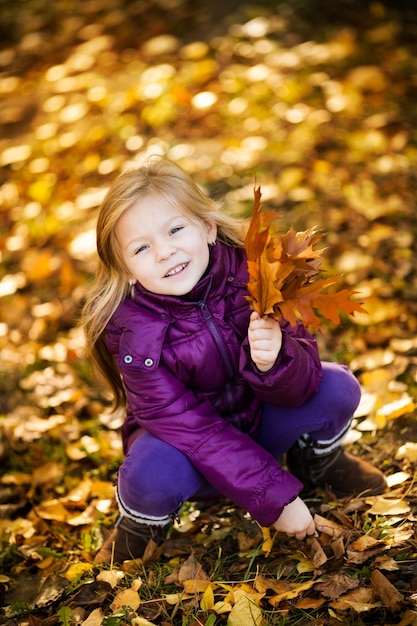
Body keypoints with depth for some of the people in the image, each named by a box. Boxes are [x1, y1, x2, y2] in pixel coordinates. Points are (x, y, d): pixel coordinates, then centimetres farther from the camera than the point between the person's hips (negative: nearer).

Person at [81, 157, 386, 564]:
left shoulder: (249, 274, -22)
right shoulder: (130, 329, -26)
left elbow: (297, 388, -22)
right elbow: (187, 426, -27)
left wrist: (273, 360, -47)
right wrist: (275, 498, -30)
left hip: (259, 423, 3)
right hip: (184, 440, -3)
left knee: (338, 389, -19)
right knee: (154, 473, -35)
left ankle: (315, 461, 16)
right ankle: (137, 530, 2)